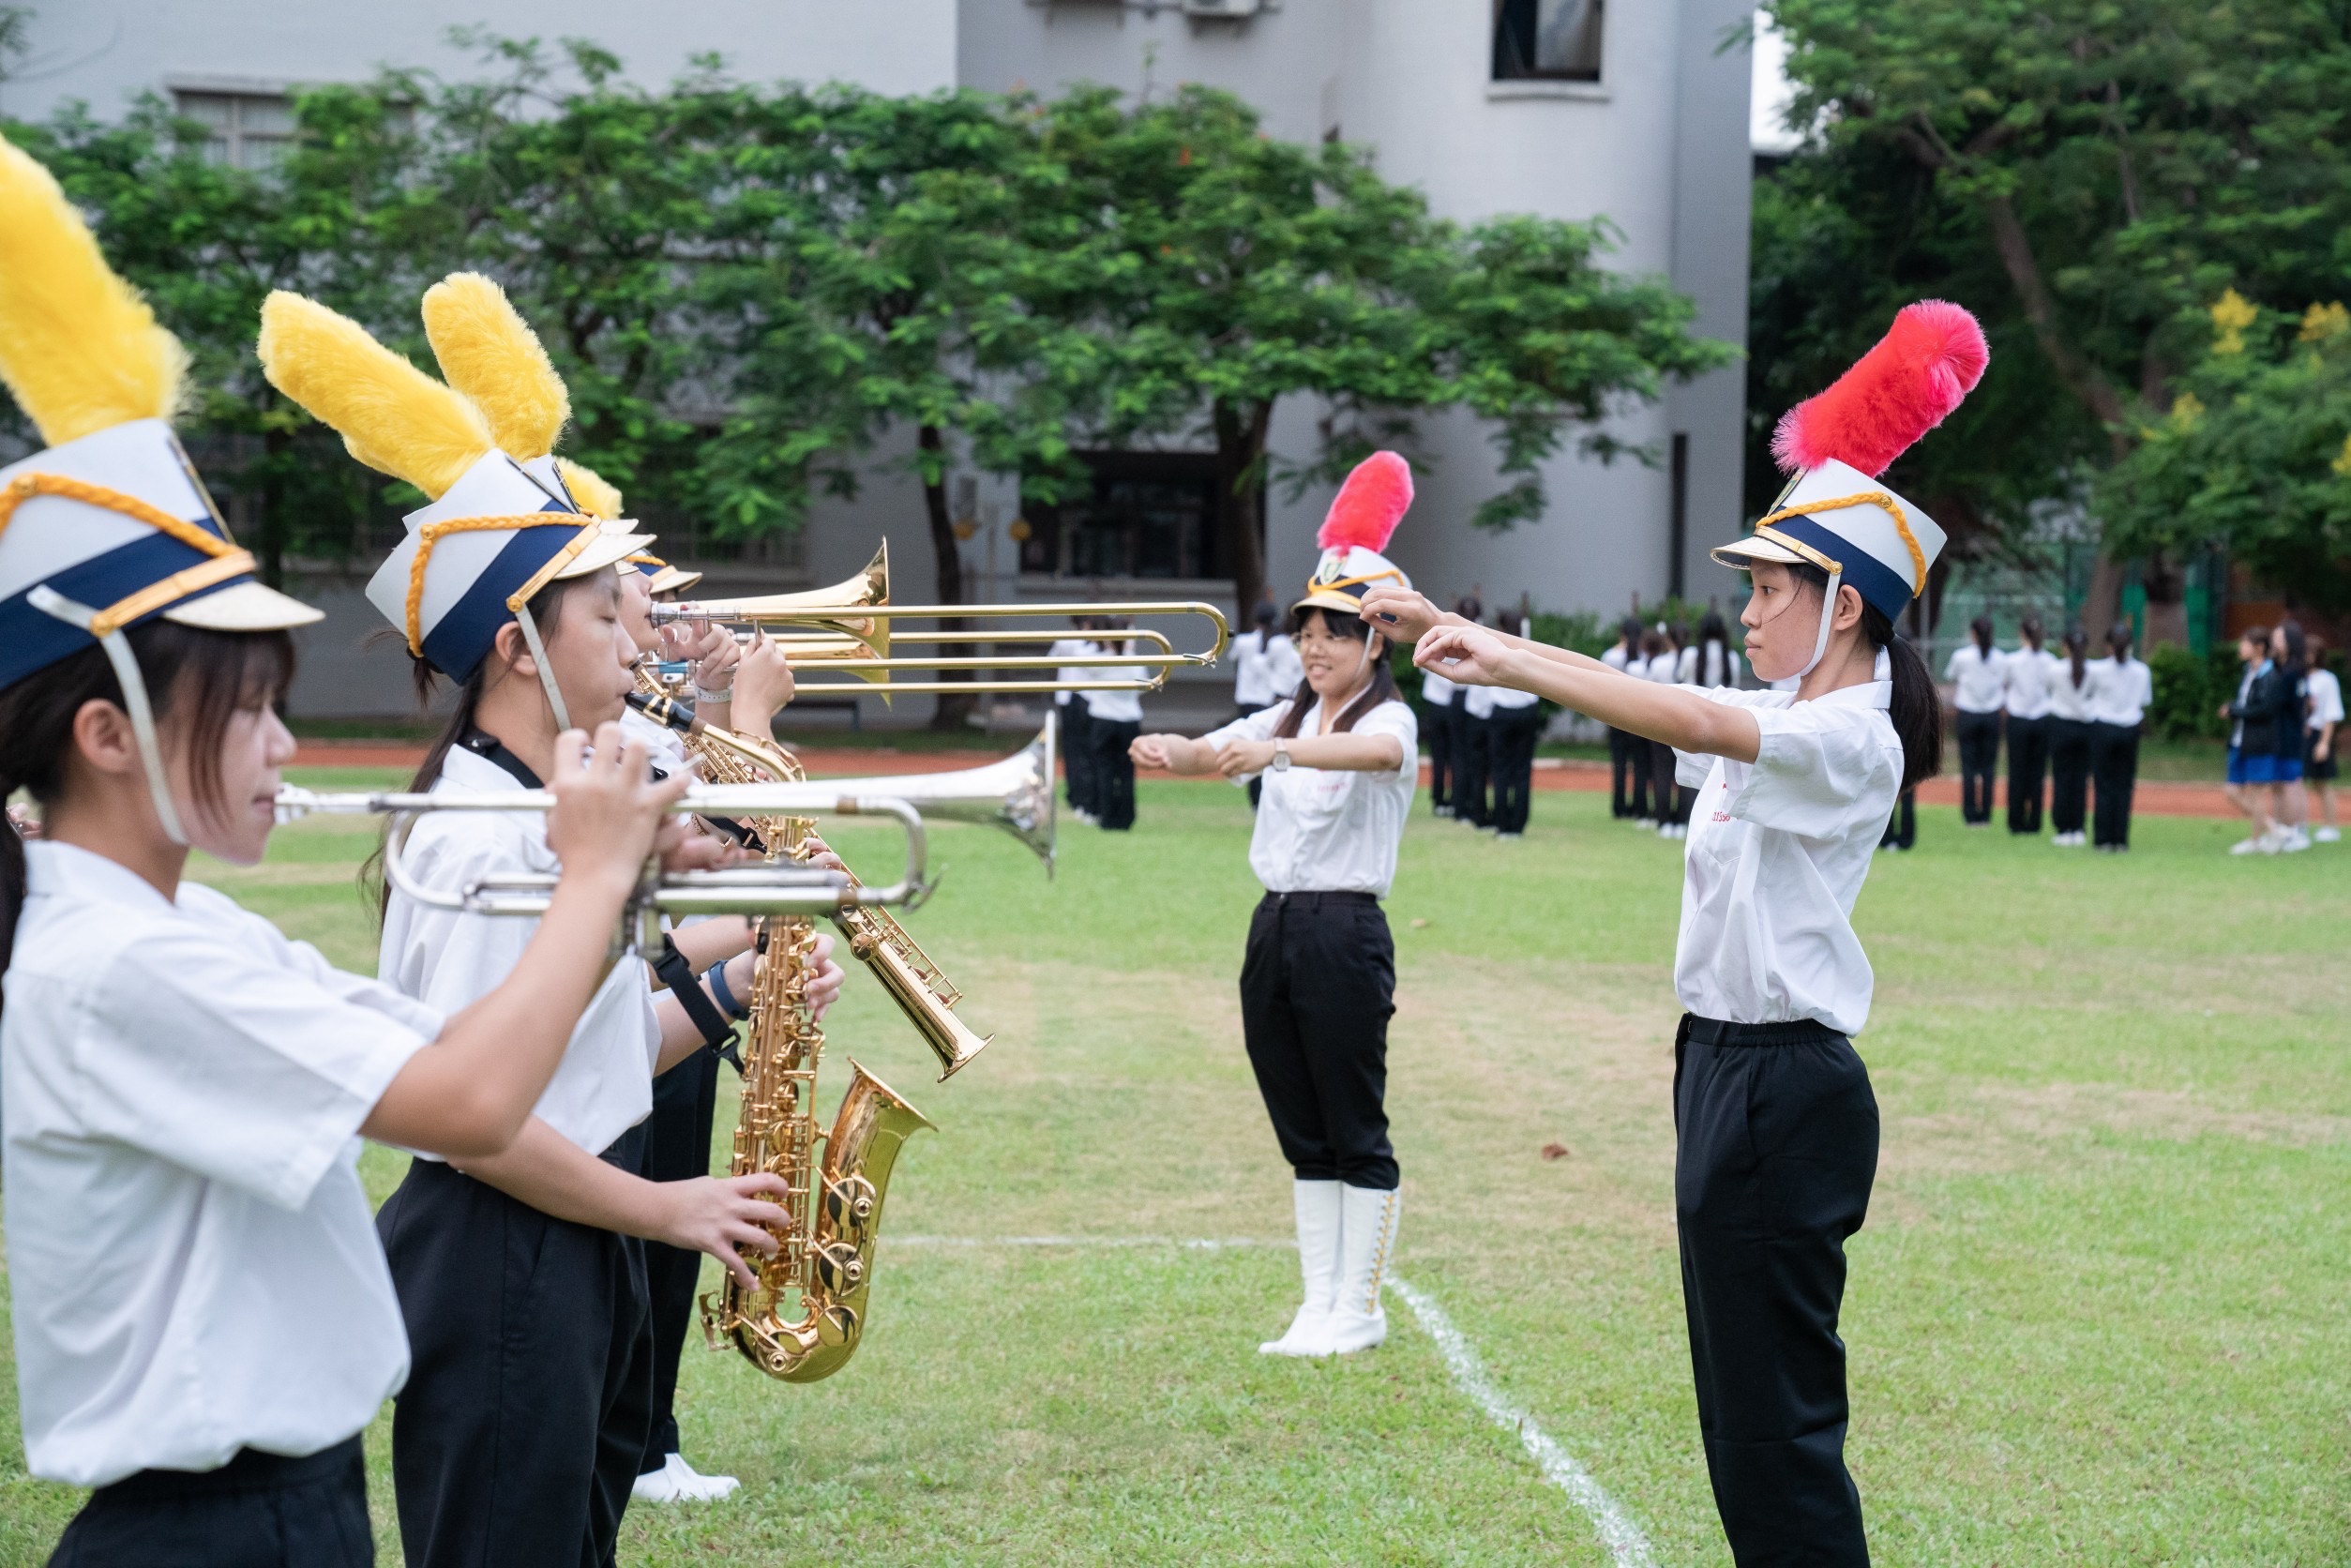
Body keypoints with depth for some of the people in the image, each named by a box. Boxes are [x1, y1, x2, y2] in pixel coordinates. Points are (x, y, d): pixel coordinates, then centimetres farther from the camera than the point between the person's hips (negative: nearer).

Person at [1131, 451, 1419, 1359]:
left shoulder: (1389, 718, -7)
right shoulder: (1287, 718, 16)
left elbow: (1377, 752, -32)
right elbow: (1212, 751, 0)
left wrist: (1279, 752, -48)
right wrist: (1171, 753, -24)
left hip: (1345, 935, -7)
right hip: (1273, 929, 7)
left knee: (1357, 1131, -1)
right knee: (1303, 1135, 11)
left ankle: (1358, 1310, 6)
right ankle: (1318, 1304, 17)